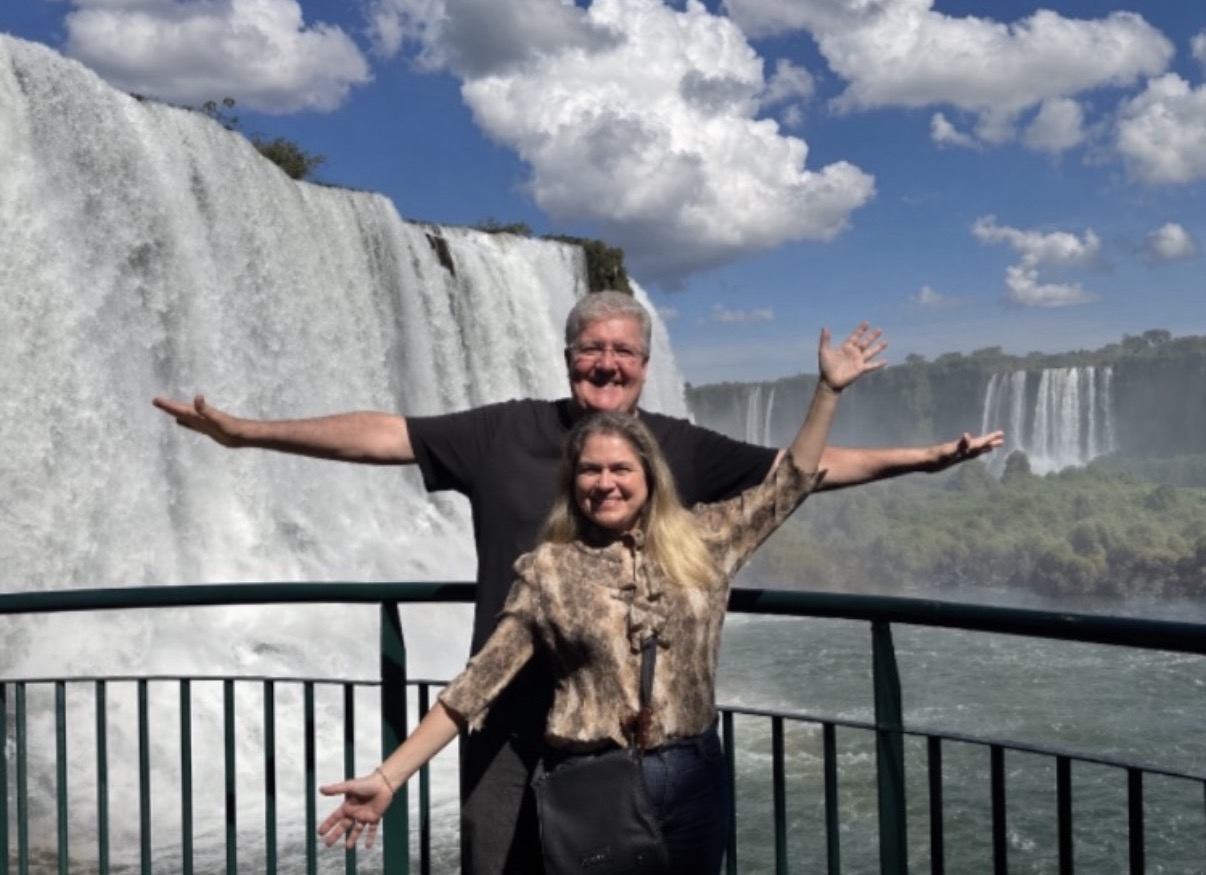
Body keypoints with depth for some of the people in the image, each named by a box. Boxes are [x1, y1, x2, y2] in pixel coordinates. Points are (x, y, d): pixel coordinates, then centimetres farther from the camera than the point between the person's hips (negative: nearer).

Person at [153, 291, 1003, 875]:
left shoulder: (680, 450, 0)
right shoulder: (504, 433, 0)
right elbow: (385, 434, -2)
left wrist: (921, 457, -7)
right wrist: (247, 431, -5)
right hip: (515, 708, 0)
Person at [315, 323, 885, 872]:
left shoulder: (701, 544, 3)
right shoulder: (547, 571, -2)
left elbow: (789, 483, 9)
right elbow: (479, 682, -3)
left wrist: (828, 388, 4)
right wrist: (387, 779, -9)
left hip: (692, 779, 2)